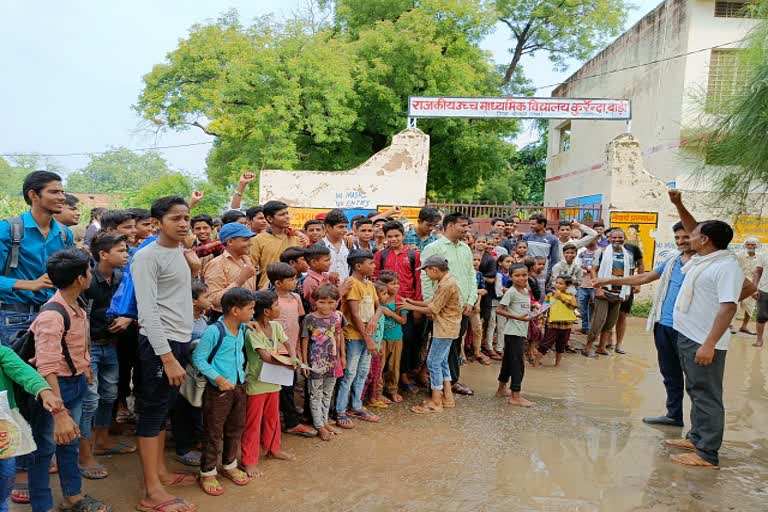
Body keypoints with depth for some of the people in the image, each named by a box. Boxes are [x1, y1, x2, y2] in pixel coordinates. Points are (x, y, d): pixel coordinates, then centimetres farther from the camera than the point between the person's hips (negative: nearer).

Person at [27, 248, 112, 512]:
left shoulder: (78, 306, 1)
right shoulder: (52, 315, -27)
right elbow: (47, 369, -32)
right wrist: (60, 414, -36)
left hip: (77, 383, 9)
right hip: (55, 387, -9)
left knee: (70, 442, 21)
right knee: (45, 447, 6)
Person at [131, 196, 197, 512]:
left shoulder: (179, 252, 13)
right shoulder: (147, 257, -14)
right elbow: (148, 311, -19)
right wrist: (167, 357, -23)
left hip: (180, 341, 8)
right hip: (159, 344, -8)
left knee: (163, 410, 16)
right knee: (152, 413, -1)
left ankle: (160, 471, 29)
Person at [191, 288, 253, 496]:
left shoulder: (243, 329, 2)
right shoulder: (214, 331, -21)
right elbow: (198, 358, -18)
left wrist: (242, 371, 9)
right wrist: (218, 379, -22)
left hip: (239, 387, 7)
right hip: (218, 390, -7)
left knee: (235, 429, 18)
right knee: (213, 432, 5)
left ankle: (229, 465, 36)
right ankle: (207, 473, 20)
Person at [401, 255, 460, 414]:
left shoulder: (447, 285, -21)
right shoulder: (444, 281, 10)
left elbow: (432, 310, -18)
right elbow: (432, 302, 12)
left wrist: (409, 307, -10)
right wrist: (413, 302, 7)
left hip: (445, 328, -10)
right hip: (446, 327, 10)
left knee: (433, 362, -5)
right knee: (442, 361, 17)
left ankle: (435, 402, 3)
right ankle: (447, 396, 26)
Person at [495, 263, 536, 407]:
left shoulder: (526, 291, 12)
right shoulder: (511, 292, -13)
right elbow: (499, 310, -17)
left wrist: (532, 315, 2)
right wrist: (518, 317, -23)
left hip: (522, 332, 8)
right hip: (513, 332, -8)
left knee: (509, 361, 17)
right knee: (518, 363, -7)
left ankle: (501, 390, 28)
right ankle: (515, 396, -1)